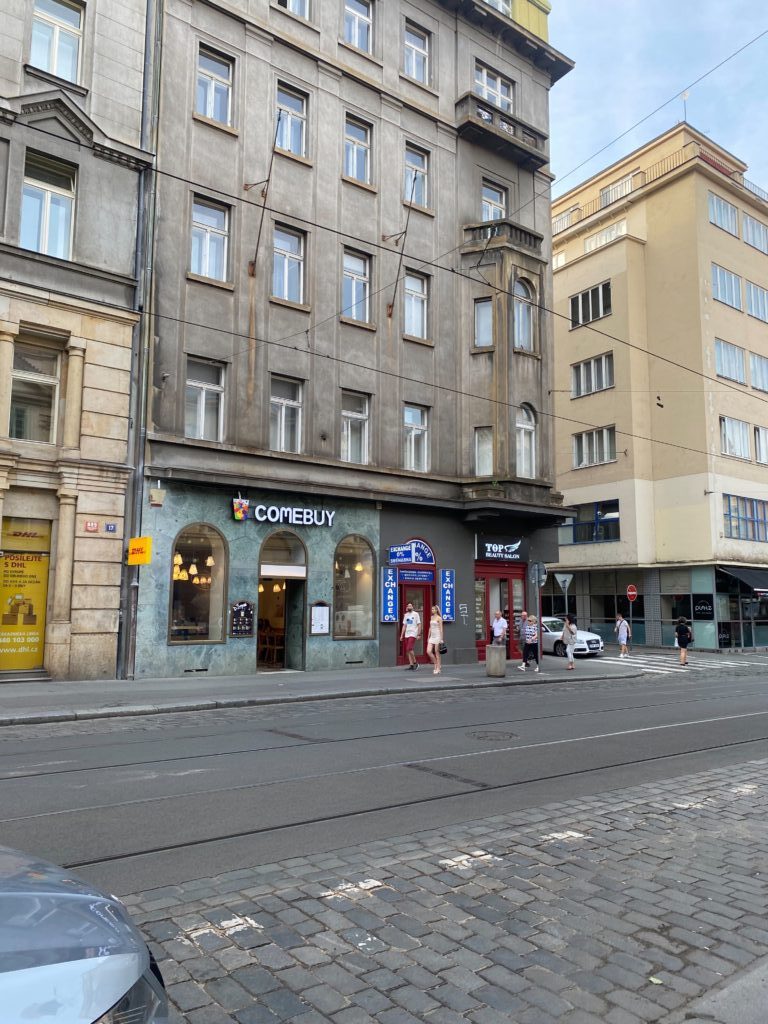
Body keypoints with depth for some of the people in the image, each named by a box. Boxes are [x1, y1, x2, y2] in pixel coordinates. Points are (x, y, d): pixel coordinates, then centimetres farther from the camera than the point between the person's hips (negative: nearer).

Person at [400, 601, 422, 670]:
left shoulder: (415, 614, -2)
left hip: (413, 634, -6)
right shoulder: (406, 615, 15)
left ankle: (415, 662, 0)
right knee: (407, 650, 3)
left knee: (409, 649, -17)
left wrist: (419, 634, -10)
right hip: (406, 634, 6)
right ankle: (411, 665, 8)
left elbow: (419, 625, -4)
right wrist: (401, 635, 13)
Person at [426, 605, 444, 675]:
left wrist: (441, 639, -14)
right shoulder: (431, 617, 14)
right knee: (428, 651, -3)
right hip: (432, 637, 7)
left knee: (437, 653, -3)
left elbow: (441, 629, -10)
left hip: (437, 636, -7)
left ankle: (438, 669, 4)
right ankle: (435, 664, 16)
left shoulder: (439, 618, -7)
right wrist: (428, 637, 17)